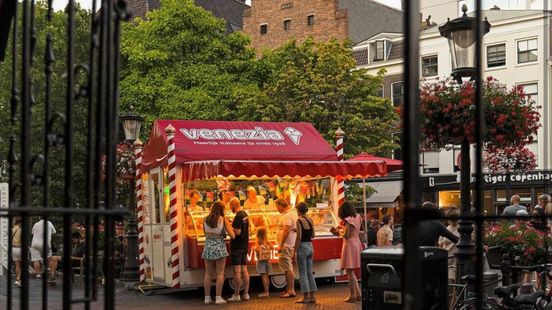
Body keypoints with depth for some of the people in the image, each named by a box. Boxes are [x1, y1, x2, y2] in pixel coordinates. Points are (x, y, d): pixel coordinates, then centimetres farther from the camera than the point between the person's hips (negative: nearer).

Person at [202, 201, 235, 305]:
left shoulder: (205, 219, 3)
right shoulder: (224, 220, -6)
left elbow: (205, 233, 12)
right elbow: (232, 236, -7)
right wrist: (229, 227, 11)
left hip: (208, 246, 3)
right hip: (219, 246, -3)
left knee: (208, 274, 10)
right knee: (220, 273, 3)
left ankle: (207, 297, 10)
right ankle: (218, 297, 0)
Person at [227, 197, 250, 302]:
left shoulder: (238, 216, -16)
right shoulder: (245, 214, 12)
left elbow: (237, 232, -21)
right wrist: (233, 225, 19)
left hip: (237, 247, -9)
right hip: (245, 246, 9)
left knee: (237, 271, -6)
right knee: (244, 270, 10)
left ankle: (236, 295, -4)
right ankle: (246, 294, 12)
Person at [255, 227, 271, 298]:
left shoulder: (259, 242, -13)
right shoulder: (266, 241, 5)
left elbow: (258, 250, -21)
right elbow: (271, 248, 12)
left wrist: (255, 248, -2)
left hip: (261, 260, -7)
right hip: (267, 259, 7)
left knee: (263, 276, -6)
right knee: (266, 276, 12)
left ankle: (266, 292, -8)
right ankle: (267, 291, 16)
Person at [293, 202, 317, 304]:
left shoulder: (299, 221, -13)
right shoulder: (310, 220, 7)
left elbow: (299, 237, -16)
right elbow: (313, 235, 13)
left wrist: (295, 251, -12)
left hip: (302, 247, -7)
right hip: (310, 246, 7)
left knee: (303, 273, -1)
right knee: (309, 273, 12)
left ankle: (306, 297, 0)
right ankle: (312, 296, 14)